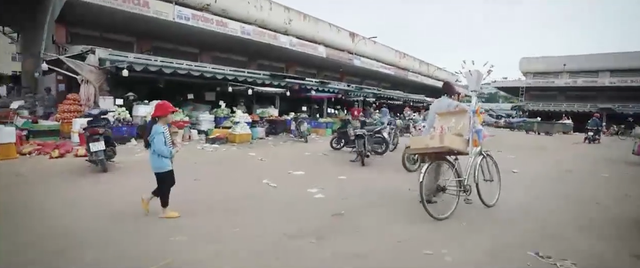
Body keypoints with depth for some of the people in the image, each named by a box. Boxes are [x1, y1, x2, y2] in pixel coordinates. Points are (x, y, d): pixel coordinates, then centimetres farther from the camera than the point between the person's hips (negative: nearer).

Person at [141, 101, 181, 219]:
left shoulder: (164, 127, 9)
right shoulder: (158, 130, -24)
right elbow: (160, 149, -31)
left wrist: (174, 146, 1)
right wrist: (174, 151, -18)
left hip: (166, 162, 10)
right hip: (161, 163, -10)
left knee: (170, 182, 20)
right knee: (165, 185, 3)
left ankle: (147, 199, 32)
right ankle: (165, 211, 19)